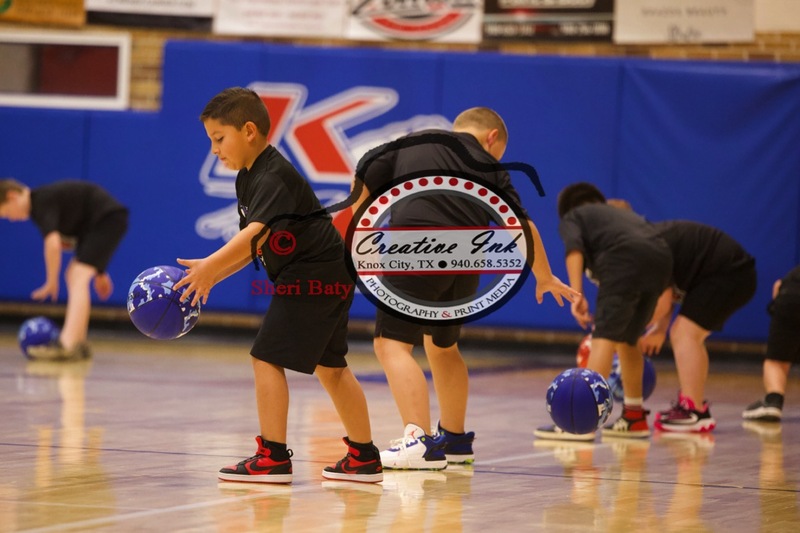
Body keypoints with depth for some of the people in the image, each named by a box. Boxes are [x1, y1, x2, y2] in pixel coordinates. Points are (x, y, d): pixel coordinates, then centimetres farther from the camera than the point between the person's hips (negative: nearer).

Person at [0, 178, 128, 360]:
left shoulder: (41, 203, -17)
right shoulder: (44, 198, 14)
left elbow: (53, 244, -28)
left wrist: (51, 283, -16)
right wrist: (98, 272, 26)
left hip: (108, 218, -11)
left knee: (78, 278, -21)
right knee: (74, 275, 15)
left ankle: (66, 345, -34)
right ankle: (79, 344, 16)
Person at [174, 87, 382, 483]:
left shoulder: (274, 177, -20)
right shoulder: (249, 178, 11)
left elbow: (257, 234, -35)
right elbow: (251, 245, 13)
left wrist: (210, 265, -44)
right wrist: (213, 276, 1)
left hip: (313, 276, -11)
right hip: (328, 275, 11)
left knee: (267, 358, -11)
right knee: (329, 365, 17)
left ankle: (273, 458, -9)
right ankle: (364, 458, 25)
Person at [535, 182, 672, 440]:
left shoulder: (572, 217, 24)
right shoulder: (623, 214, 41)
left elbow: (574, 248, 0)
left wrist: (576, 294, -12)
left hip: (626, 259, -6)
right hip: (661, 257, 6)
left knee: (604, 336, -12)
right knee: (627, 339, 21)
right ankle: (634, 416, 30)